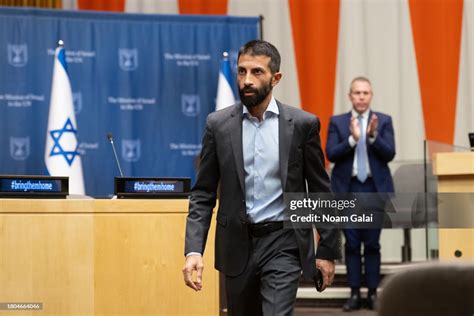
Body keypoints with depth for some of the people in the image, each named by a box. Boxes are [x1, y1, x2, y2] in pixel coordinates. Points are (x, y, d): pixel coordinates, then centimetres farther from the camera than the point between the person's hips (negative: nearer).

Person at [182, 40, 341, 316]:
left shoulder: (303, 124, -3)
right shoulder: (219, 124, 1)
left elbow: (321, 192, 3)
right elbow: (203, 194, 2)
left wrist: (328, 251, 2)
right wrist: (194, 250, -10)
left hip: (283, 244, -3)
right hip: (238, 245, 3)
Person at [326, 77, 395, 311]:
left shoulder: (384, 121, 4)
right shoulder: (337, 122, 5)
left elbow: (389, 154, -5)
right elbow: (331, 154, -5)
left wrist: (373, 136, -21)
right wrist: (352, 139, -20)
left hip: (374, 188, 0)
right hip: (348, 189, 0)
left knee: (372, 243, 2)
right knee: (352, 243, 1)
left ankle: (373, 293, 7)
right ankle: (354, 293, 5)